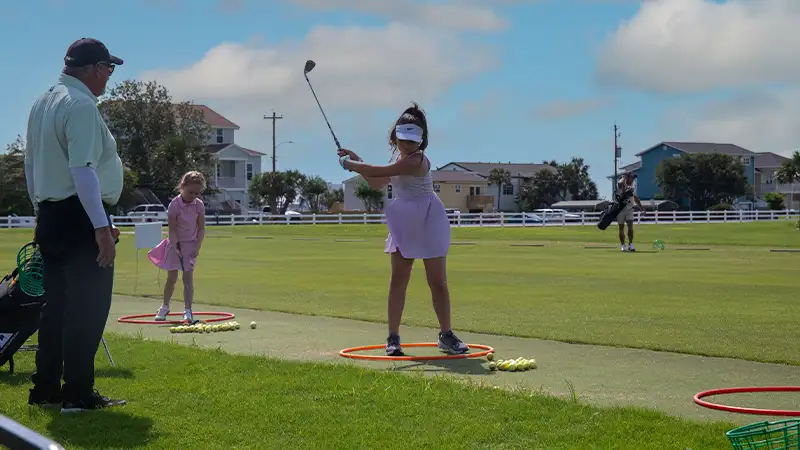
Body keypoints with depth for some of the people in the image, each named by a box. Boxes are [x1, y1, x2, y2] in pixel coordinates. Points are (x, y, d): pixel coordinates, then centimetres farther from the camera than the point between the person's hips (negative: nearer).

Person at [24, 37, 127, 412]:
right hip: (80, 217, -9)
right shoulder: (81, 105, -15)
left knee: (56, 305, 14)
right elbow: (83, 170, -22)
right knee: (88, 307, -4)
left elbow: (31, 165, 20)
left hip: (50, 216, 10)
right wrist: (102, 227, -22)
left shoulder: (42, 103, 14)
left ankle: (45, 389, 19)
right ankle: (78, 394, 0)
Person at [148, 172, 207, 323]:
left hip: (191, 244, 1)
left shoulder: (199, 205, -7)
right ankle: (165, 307, 25)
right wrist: (176, 248, -24)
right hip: (175, 244, -1)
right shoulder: (174, 205, -16)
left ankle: (188, 310, -3)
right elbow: (172, 230, -16)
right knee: (171, 278, 5)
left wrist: (197, 246, -12)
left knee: (188, 277, -6)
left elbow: (201, 228, -2)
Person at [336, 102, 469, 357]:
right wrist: (356, 162, 6)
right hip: (404, 224, 7)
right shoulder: (399, 157, 7)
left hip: (429, 224, -7)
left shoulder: (416, 160, -22)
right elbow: (378, 183, 16)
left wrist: (349, 164, -12)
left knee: (438, 282, 1)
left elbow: (379, 172, -25)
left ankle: (446, 336, 13)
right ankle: (393, 337, 5)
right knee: (398, 280, 2)